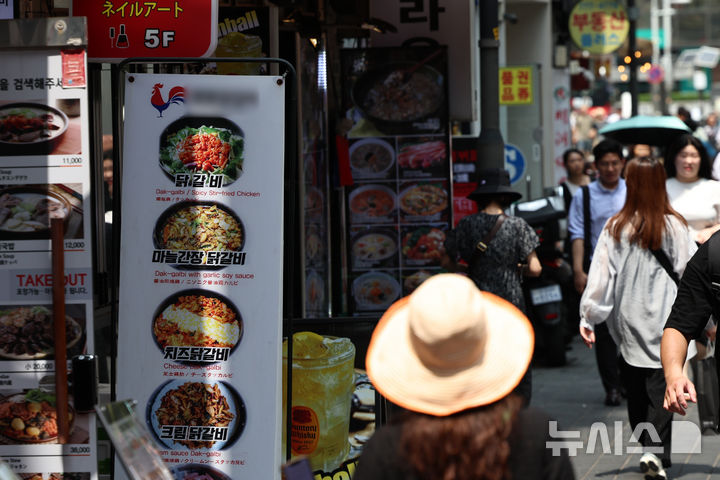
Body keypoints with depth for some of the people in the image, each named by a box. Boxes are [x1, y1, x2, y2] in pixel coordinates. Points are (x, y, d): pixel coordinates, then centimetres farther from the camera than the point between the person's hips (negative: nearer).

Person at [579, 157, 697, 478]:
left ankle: (646, 448, 22)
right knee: (660, 389, -3)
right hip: (666, 322, -1)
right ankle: (657, 450, -18)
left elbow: (600, 276, -3)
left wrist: (588, 318, 3)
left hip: (629, 322, 1)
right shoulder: (675, 227, -5)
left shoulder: (616, 228, -4)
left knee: (636, 391, 14)